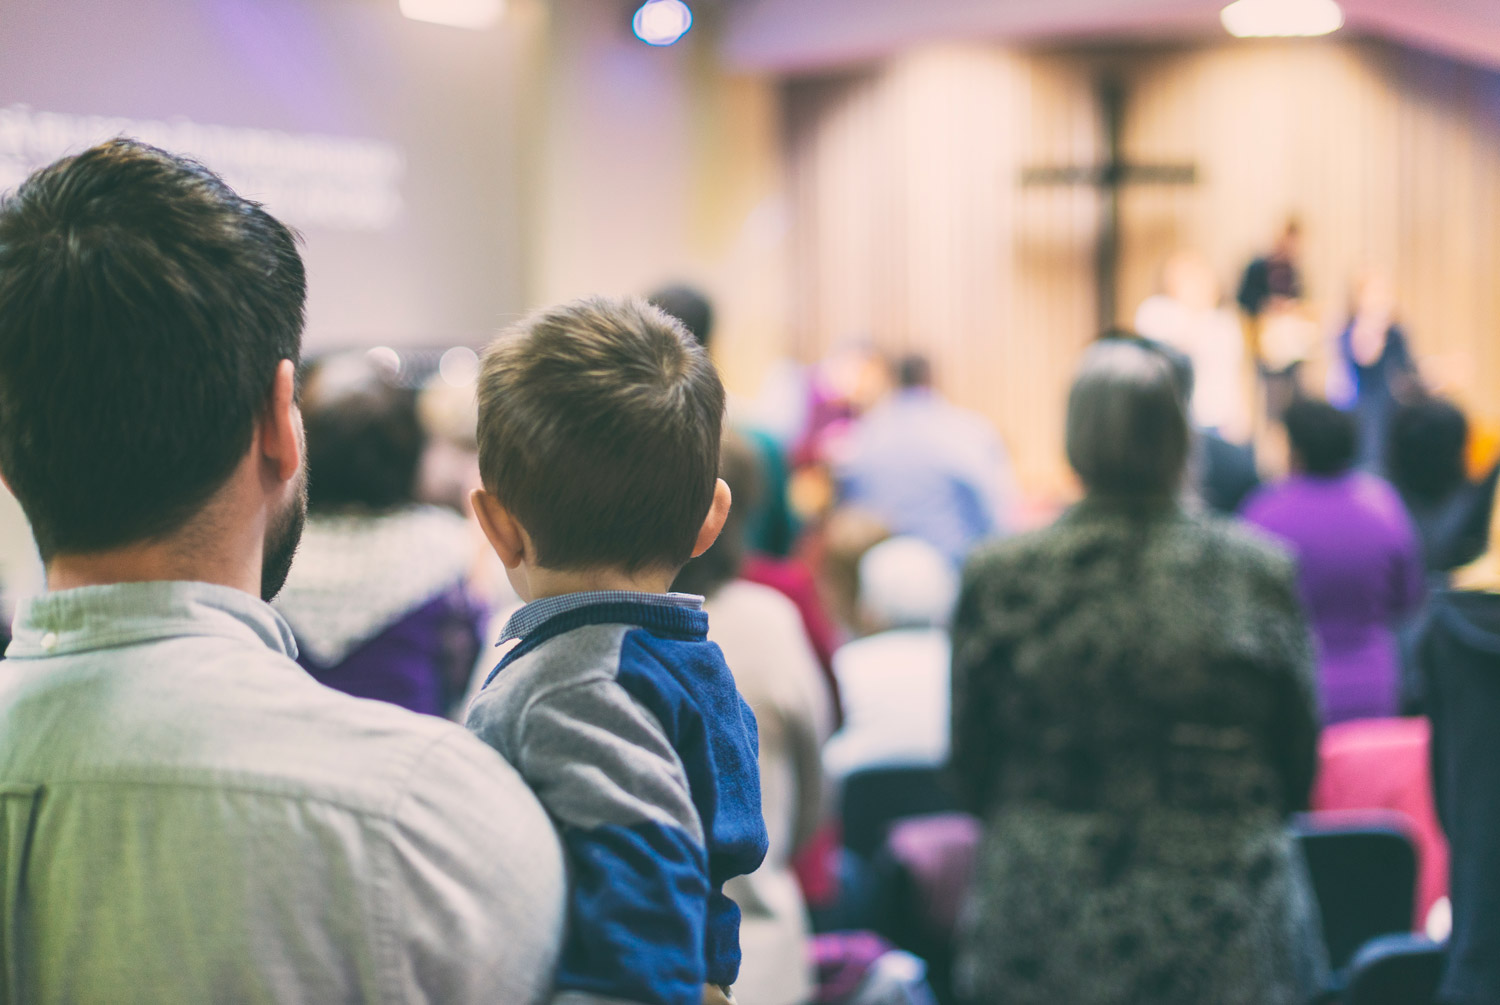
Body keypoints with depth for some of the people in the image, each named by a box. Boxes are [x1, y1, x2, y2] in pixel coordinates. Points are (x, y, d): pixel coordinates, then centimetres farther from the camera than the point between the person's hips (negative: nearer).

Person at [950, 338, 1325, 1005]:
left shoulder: (998, 580, -8)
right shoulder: (1260, 573, -6)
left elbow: (972, 773, 1)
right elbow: (1298, 763, 4)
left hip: (1047, 934, 0)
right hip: (1229, 943, 1)